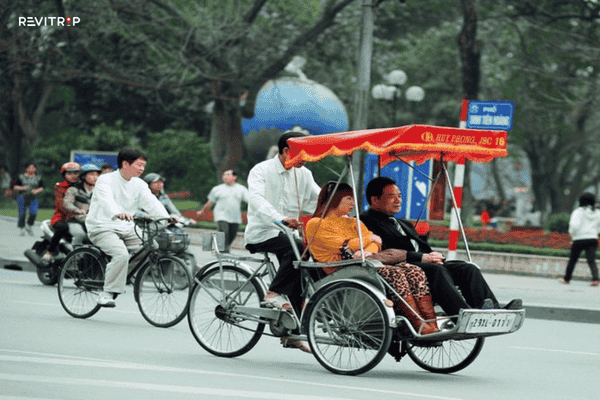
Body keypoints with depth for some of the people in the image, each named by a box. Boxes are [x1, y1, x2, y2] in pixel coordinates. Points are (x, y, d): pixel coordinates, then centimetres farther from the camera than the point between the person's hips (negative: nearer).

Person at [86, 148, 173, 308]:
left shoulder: (139, 185, 8)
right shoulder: (105, 180, -11)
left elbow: (151, 202, -7)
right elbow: (107, 200, -32)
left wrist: (166, 218, -26)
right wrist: (118, 213, -54)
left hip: (126, 229, 6)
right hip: (102, 228, -6)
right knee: (121, 254, -32)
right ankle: (107, 293, -22)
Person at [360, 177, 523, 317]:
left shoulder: (405, 224, 35)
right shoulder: (367, 221, 5)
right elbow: (383, 253, -9)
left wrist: (433, 256, 1)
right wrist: (422, 258, -12)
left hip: (425, 264, 8)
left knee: (468, 268, -13)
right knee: (437, 270, -35)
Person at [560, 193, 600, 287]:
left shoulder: (578, 212, -5)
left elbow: (574, 225, -19)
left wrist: (572, 233, -3)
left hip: (579, 239, -2)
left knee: (572, 260, 13)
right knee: (591, 260, -6)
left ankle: (566, 279, 27)